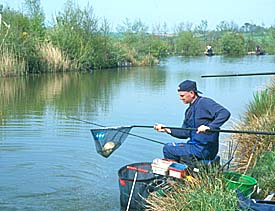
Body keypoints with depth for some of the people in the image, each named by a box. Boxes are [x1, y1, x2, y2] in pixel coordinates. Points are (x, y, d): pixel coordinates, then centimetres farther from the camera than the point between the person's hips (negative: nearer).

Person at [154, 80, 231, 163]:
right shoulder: (189, 110, 16)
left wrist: (209, 127, -36)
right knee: (168, 146, 19)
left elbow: (225, 113, -25)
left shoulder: (204, 102, -13)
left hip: (204, 150, -10)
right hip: (196, 146, 10)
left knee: (168, 149, -7)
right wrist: (167, 129, 5)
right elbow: (185, 133, 16)